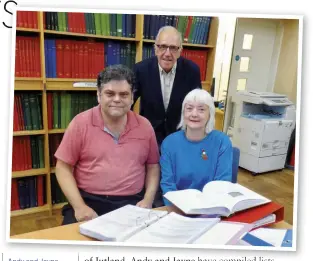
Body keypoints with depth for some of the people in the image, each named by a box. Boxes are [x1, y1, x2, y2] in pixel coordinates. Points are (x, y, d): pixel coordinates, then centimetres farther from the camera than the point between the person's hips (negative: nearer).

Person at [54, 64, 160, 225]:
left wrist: (148, 199, -2)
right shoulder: (80, 123, -3)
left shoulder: (144, 126, 4)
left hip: (133, 203, 2)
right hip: (90, 202, -1)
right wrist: (79, 206, -11)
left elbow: (153, 165, 12)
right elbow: (63, 168, -1)